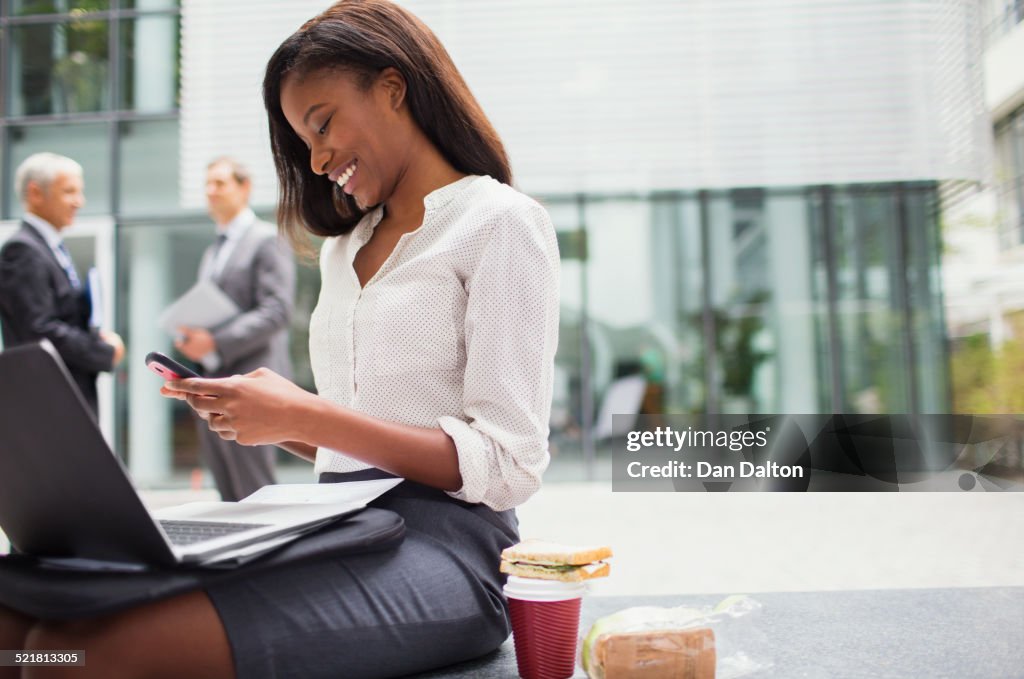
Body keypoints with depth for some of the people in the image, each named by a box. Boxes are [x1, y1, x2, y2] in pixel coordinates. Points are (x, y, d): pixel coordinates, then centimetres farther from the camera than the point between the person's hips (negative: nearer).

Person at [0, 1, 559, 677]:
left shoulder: (499, 222, -2)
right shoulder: (344, 247, 21)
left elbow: (508, 467, -10)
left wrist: (306, 417, -15)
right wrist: (261, 415, 2)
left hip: (443, 545, -6)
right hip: (340, 533, 7)